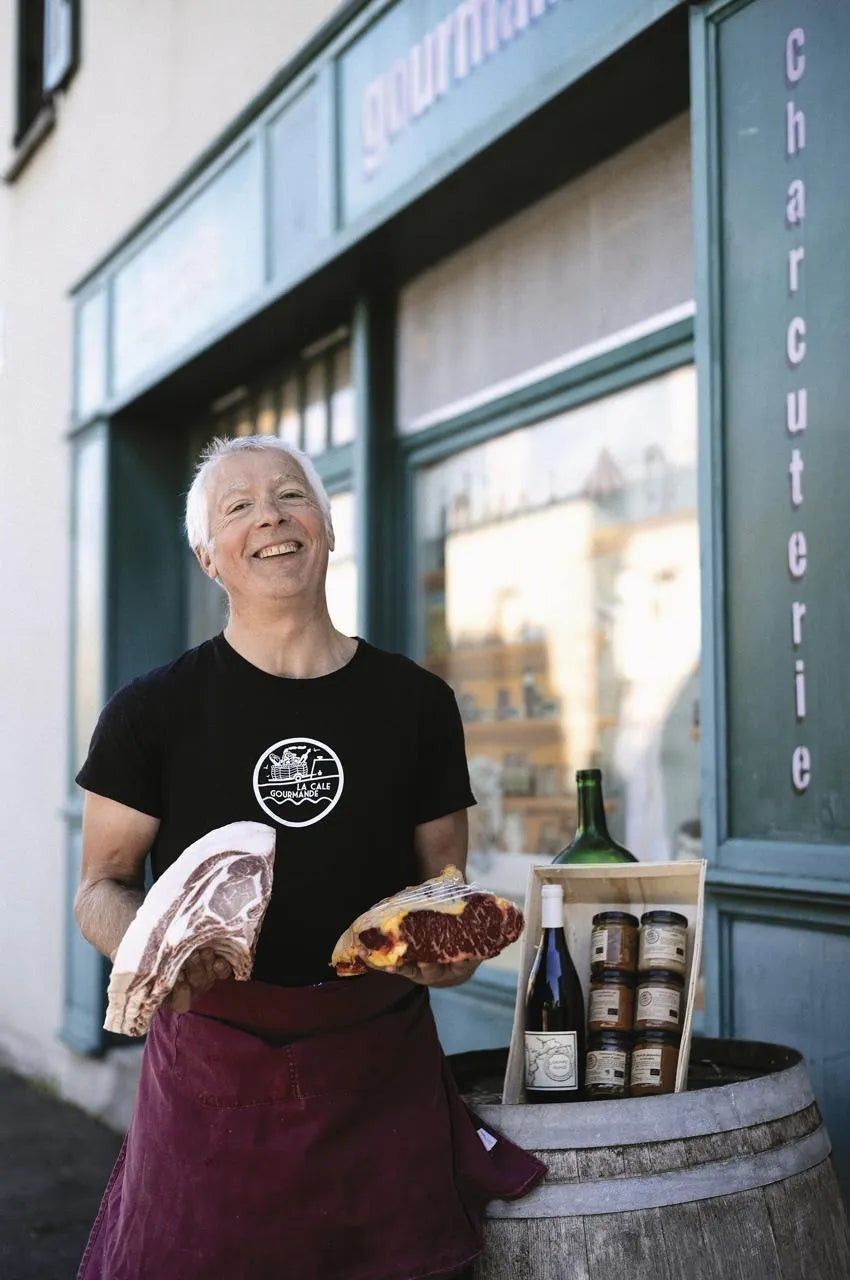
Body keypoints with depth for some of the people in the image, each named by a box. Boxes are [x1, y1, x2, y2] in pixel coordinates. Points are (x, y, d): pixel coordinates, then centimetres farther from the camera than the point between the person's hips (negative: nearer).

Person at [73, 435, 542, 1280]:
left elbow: (444, 881, 11)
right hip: (213, 1062, -1)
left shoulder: (415, 701, 5)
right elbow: (100, 887, 3)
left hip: (382, 1061, 2)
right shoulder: (153, 711, 0)